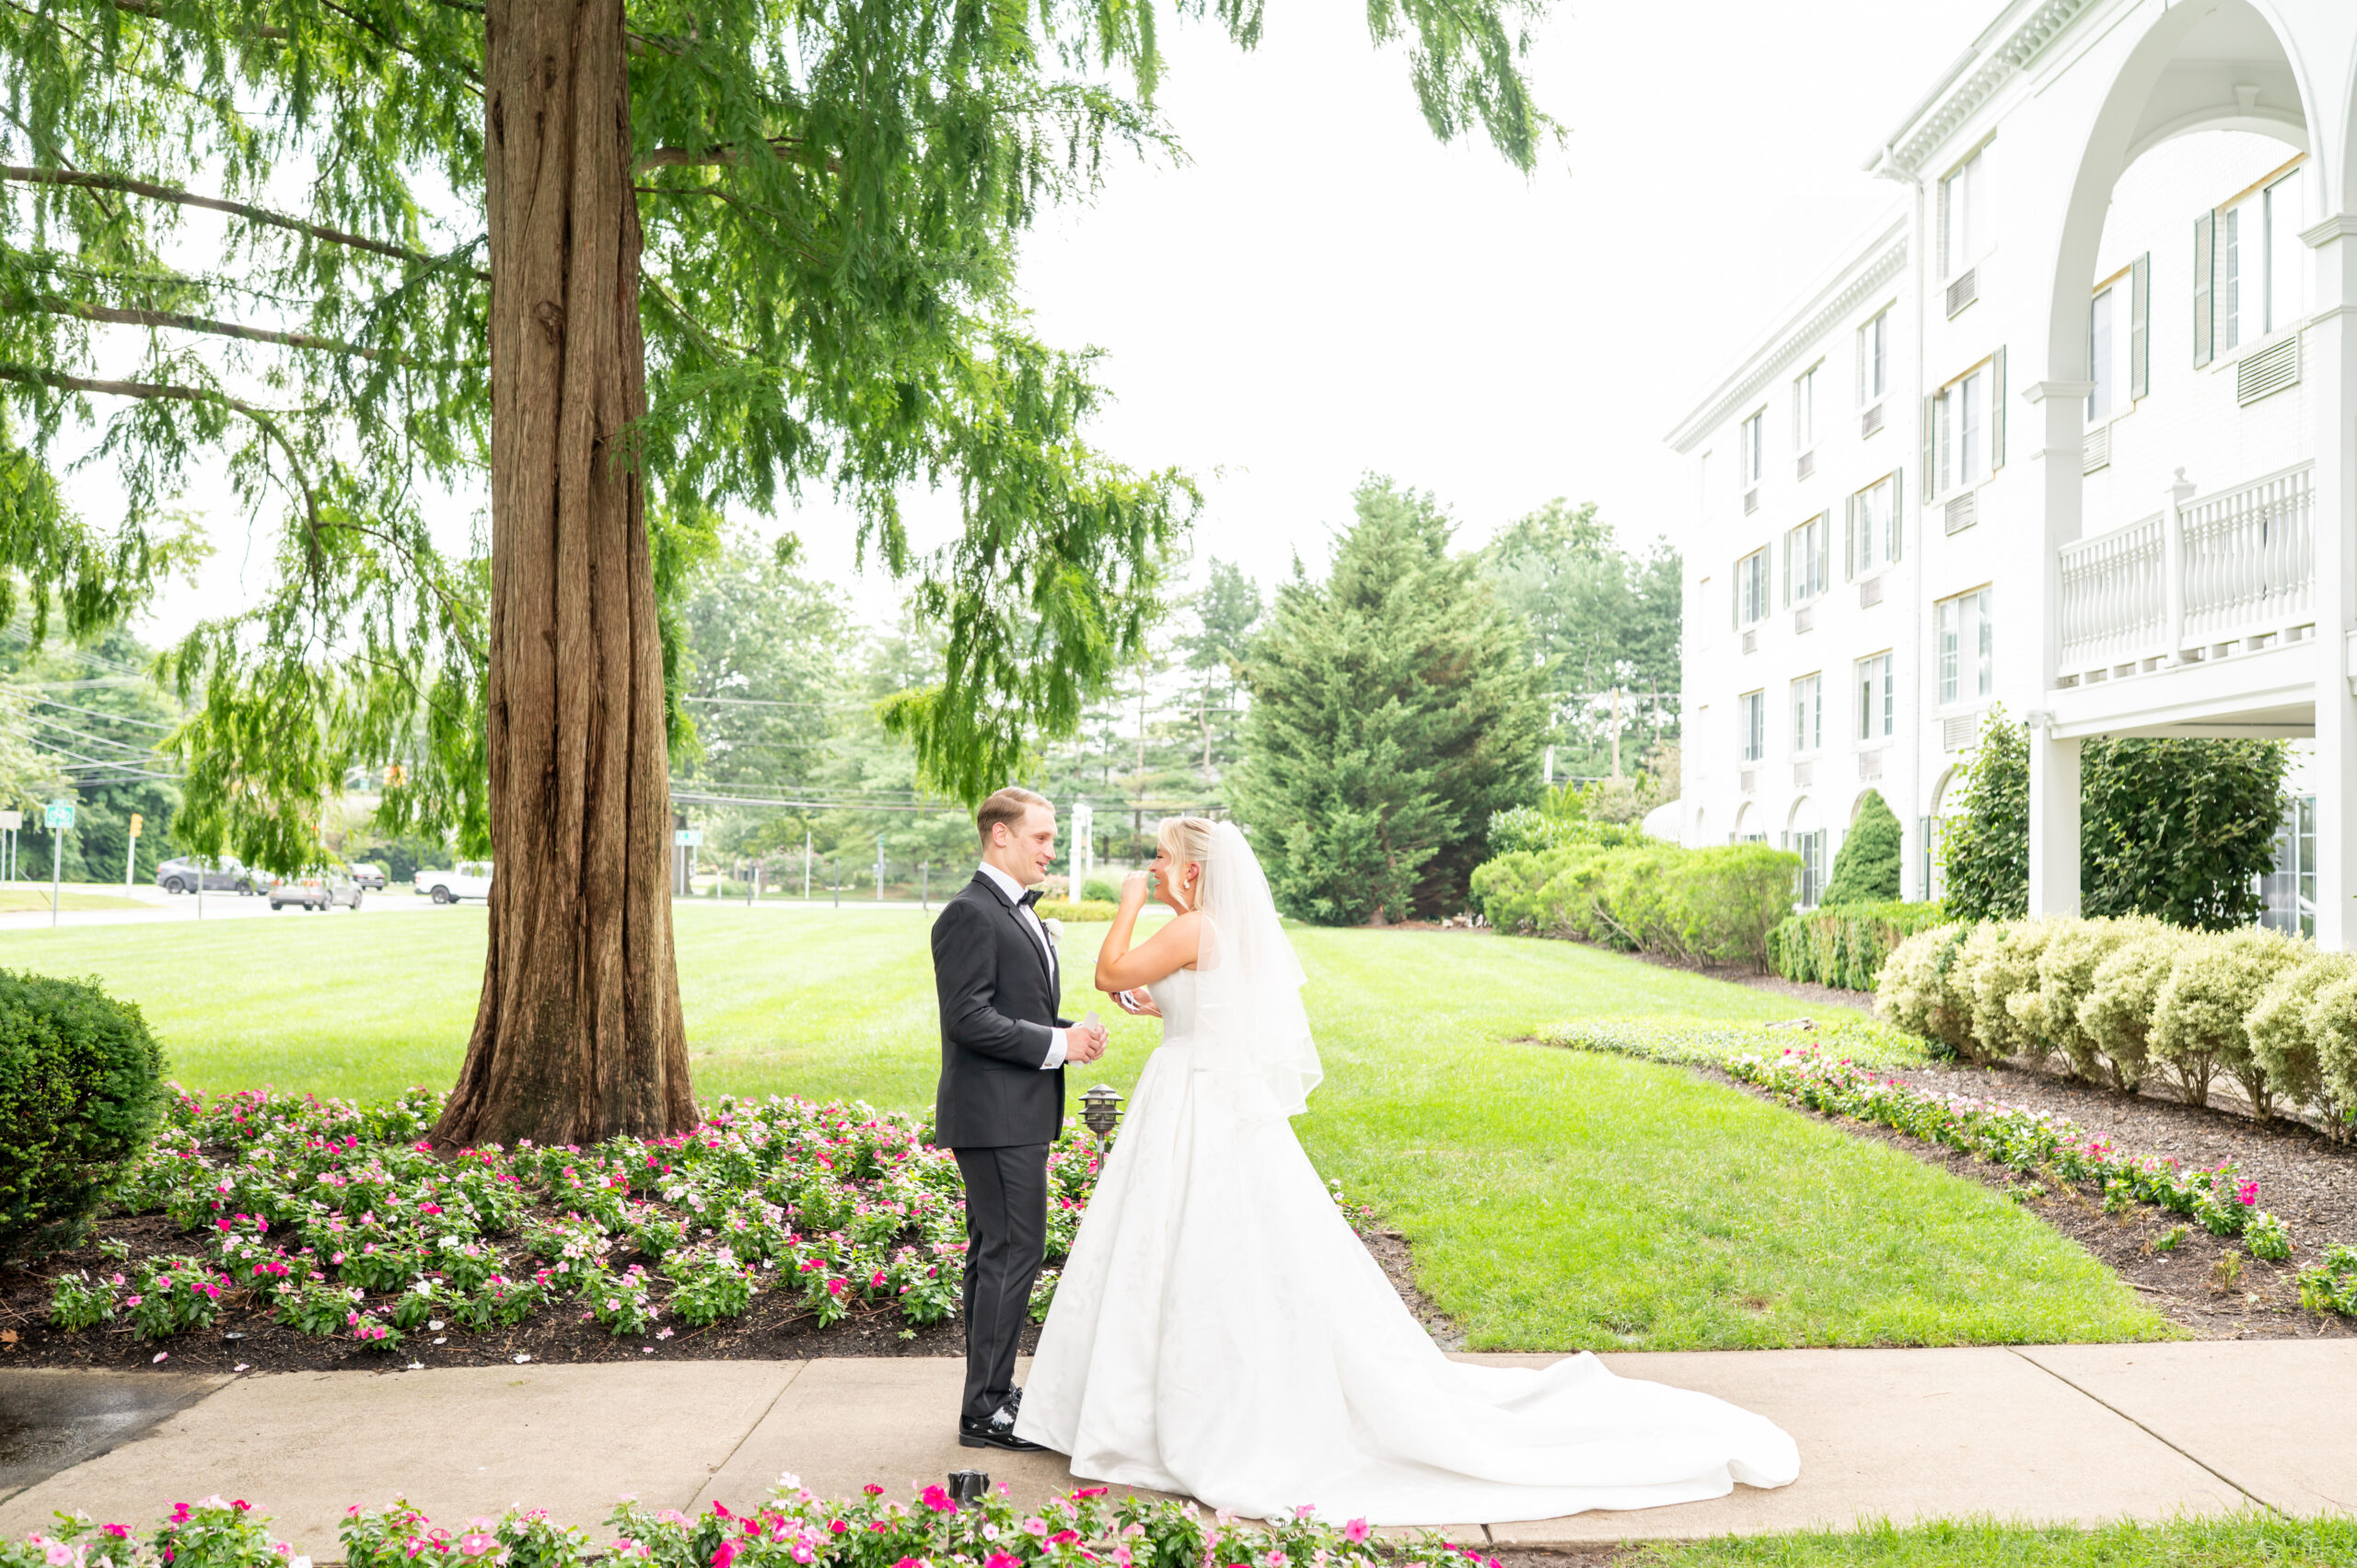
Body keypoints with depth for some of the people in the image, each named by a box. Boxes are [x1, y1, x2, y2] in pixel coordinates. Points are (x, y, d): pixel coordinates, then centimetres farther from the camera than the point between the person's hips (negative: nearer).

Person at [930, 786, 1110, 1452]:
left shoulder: (1020, 912, 18)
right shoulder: (970, 913, -14)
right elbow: (969, 1018, -21)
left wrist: (1069, 1033, 6)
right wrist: (1056, 1043, -17)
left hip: (1019, 1115, 10)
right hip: (995, 1115, -10)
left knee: (995, 1252, 15)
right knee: (1015, 1251, -8)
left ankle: (990, 1392, 24)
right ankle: (985, 1409, 0)